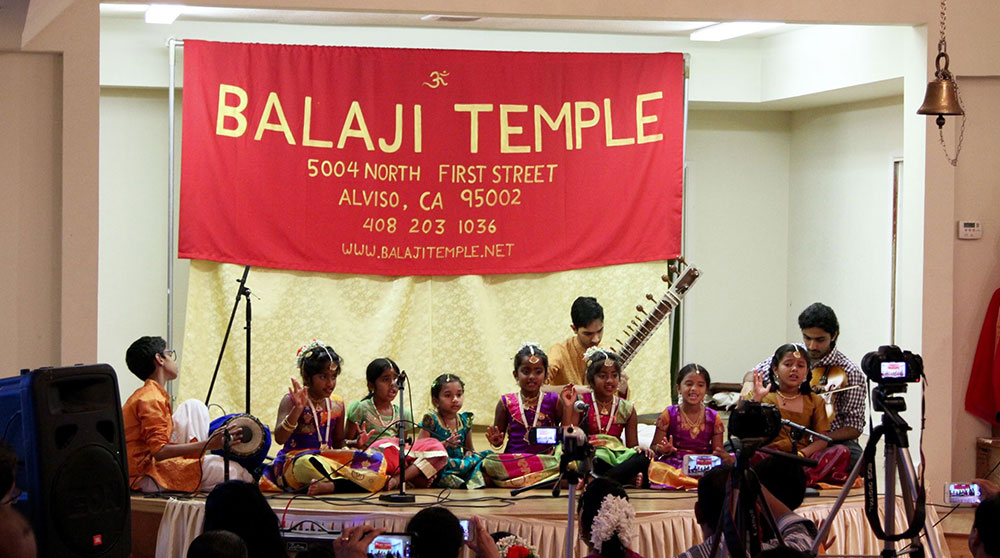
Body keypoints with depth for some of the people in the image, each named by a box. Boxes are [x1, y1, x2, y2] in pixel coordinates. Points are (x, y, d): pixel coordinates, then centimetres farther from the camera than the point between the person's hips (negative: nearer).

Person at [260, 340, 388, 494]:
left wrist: (355, 443, -1)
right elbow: (279, 438, -15)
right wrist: (298, 408, -26)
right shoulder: (291, 401, -3)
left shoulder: (337, 404, 13)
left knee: (377, 459, -16)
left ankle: (331, 485, -35)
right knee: (308, 464, -43)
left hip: (329, 458, 6)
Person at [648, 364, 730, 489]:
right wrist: (663, 450, -21)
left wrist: (724, 456, -18)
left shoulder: (713, 418, 9)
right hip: (672, 466, -2)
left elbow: (717, 450, 7)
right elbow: (655, 446, 4)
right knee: (656, 468, -36)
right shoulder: (669, 414, 4)